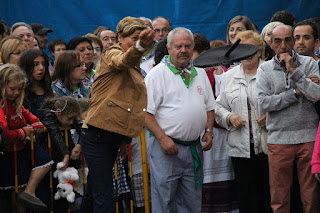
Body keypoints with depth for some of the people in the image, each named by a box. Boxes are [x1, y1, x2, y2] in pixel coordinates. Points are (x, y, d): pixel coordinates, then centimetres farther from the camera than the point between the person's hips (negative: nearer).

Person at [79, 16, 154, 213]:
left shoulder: (135, 68, 19)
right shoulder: (112, 54, -8)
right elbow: (123, 60, -34)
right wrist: (140, 46, -55)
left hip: (113, 137, 9)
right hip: (97, 135, -9)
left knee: (94, 193, 16)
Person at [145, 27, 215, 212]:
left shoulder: (200, 74, 15)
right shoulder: (158, 74, -5)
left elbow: (210, 107, 23)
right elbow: (146, 112, -10)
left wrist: (209, 131, 6)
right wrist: (163, 138, -18)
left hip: (194, 147, 6)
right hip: (166, 147, -6)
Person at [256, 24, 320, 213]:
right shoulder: (265, 69, 6)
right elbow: (264, 102, -6)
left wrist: (294, 70, -12)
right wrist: (295, 93, -8)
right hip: (278, 139, 1)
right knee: (279, 198, 4)